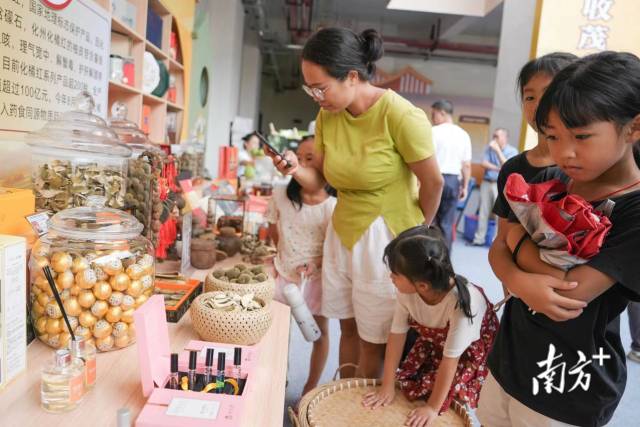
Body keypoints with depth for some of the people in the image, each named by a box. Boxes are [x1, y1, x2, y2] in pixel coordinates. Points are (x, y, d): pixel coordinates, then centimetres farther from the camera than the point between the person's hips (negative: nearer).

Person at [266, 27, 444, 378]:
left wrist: (416, 232, 4)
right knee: (348, 326, 18)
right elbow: (319, 180, 6)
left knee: (373, 338, 9)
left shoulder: (400, 116, -20)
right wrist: (296, 170, -16)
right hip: (341, 231, 6)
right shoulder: (327, 116, -1)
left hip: (385, 238, -6)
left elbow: (433, 183, -10)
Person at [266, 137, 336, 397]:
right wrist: (283, 256, 4)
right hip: (285, 271, 3)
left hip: (316, 275, -3)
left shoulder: (332, 206, -17)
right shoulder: (281, 195, -7)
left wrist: (315, 263, -27)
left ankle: (310, 389, 30)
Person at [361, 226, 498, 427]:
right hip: (434, 341, 4)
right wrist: (387, 386, -12)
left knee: (451, 397, -13)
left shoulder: (460, 302, -42)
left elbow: (450, 360, -32)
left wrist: (433, 407, -23)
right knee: (408, 386, -4)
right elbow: (397, 335, -17)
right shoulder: (407, 292, -28)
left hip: (472, 348, -4)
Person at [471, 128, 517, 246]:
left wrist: (498, 150, -18)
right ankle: (479, 238, 15)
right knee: (483, 212, 7)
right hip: (486, 183, 4)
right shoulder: (489, 148, 8)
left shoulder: (512, 151, -1)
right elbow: (484, 164, -1)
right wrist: (498, 169, -10)